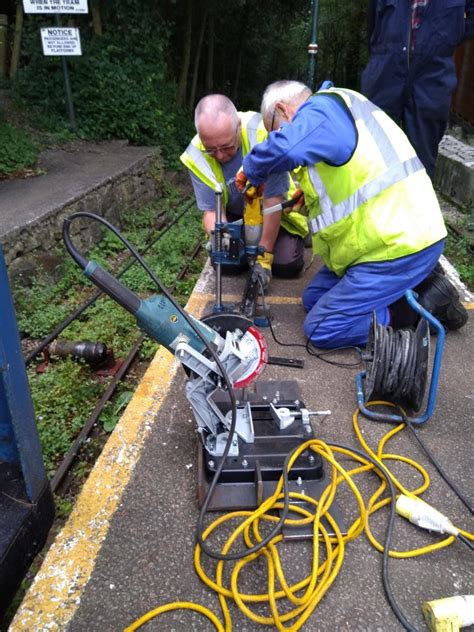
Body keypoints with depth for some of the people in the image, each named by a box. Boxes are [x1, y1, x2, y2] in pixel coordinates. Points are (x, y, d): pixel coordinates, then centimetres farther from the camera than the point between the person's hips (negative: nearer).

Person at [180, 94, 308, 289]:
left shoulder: (261, 132, -33)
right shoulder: (195, 156, -23)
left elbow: (273, 200, -29)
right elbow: (211, 210, -16)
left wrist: (264, 256, -29)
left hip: (276, 211, -2)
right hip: (235, 215, 3)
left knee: (287, 265, -18)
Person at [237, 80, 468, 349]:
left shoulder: (321, 109, -13)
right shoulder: (338, 108, 19)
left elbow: (283, 150, -34)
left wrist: (252, 171, -15)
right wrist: (308, 194, 23)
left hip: (399, 245, -10)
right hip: (397, 234, 10)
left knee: (321, 329, -6)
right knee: (314, 299, 16)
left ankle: (421, 305, -1)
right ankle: (415, 282, 13)